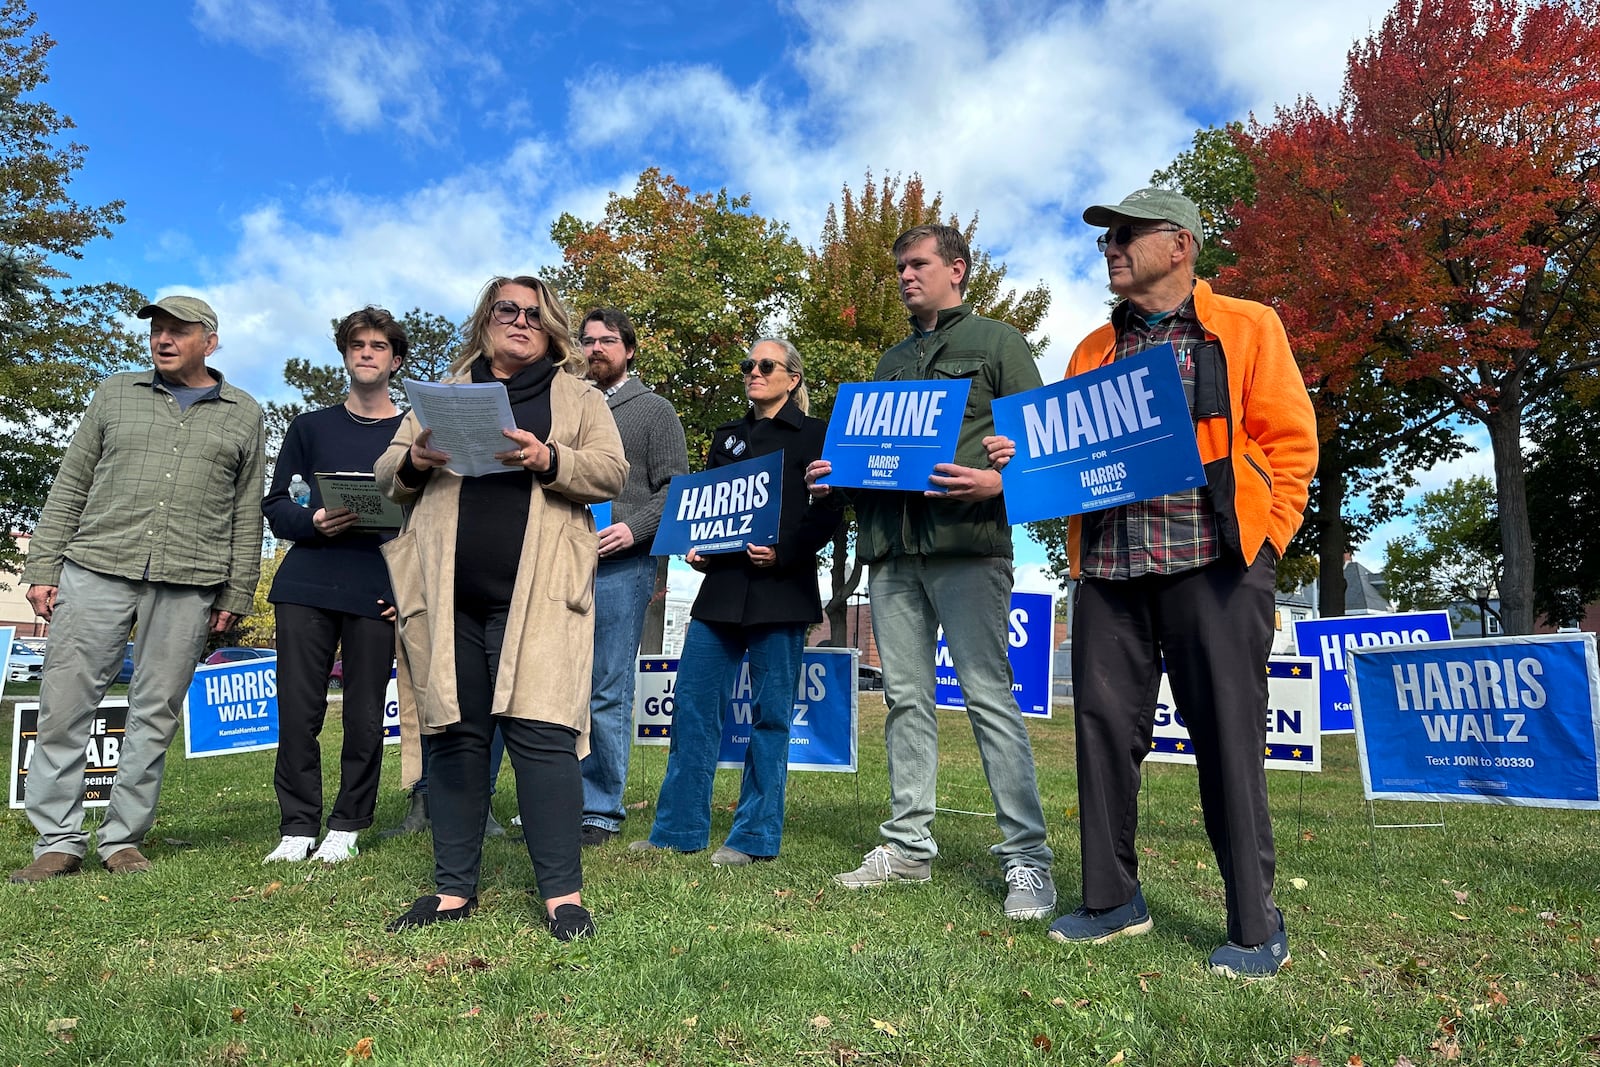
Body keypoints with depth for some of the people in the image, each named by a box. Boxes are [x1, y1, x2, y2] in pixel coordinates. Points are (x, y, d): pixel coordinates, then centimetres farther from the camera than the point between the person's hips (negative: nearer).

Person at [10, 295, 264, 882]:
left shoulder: (243, 415, 11)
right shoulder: (116, 393, 13)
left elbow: (247, 515, 9)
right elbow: (70, 485, 12)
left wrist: (235, 594, 4)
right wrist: (43, 566, 4)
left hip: (187, 582, -1)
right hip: (96, 569, 1)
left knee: (155, 715, 3)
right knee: (63, 706, 0)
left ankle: (123, 839, 15)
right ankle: (58, 842, 11)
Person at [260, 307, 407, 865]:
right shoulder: (310, 427, 15)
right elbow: (276, 505, 12)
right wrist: (314, 521, -11)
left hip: (377, 594, -1)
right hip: (306, 587, 2)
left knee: (364, 718, 1)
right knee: (298, 713, 2)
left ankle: (346, 828, 15)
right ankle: (298, 826, 14)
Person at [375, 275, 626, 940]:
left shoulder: (580, 399, 14)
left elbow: (612, 473, 1)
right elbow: (386, 476, 18)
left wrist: (548, 460, -16)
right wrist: (414, 462, -6)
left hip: (536, 596, -3)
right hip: (448, 596, 3)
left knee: (540, 729, -9)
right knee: (454, 733, 6)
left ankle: (562, 892, -1)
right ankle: (454, 889, 18)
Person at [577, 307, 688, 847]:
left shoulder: (655, 410, 7)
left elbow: (676, 488, -1)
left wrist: (634, 528, -15)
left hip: (620, 566, -4)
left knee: (608, 696, -2)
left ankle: (601, 812, 7)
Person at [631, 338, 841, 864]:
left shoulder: (814, 436, 3)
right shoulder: (727, 436, 20)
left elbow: (828, 515, -4)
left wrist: (783, 552, -18)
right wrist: (694, 546, 2)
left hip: (780, 590, -5)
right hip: (721, 587, 5)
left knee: (770, 713, 1)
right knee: (693, 702, 3)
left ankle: (755, 836, 11)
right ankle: (679, 828, 13)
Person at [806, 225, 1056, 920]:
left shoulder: (997, 343, 8)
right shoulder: (892, 361, 25)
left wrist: (998, 481, -18)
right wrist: (840, 472, 8)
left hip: (966, 542, -6)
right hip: (890, 547, 6)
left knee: (989, 696, -8)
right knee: (905, 698, 8)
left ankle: (1026, 858, -1)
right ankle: (909, 846, 17)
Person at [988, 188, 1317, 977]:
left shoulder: (1246, 329, 7)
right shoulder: (1093, 351, 20)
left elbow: (1289, 441, 2)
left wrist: (1263, 539, -6)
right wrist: (1023, 458, 1)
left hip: (1212, 562, -4)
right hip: (1109, 565, 5)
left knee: (1227, 738, -1)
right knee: (1104, 727, 5)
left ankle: (1255, 927, 13)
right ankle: (1111, 899, 20)